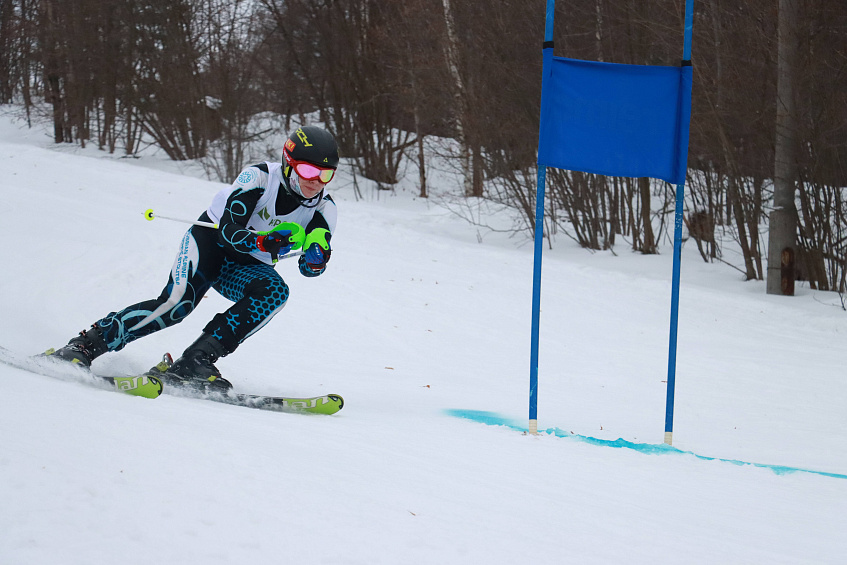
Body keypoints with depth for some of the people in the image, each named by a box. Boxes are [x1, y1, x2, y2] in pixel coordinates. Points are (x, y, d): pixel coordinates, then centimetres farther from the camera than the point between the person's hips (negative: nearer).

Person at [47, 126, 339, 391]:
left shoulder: (324, 208, -12)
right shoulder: (259, 178, -23)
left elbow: (309, 269, -13)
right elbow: (228, 231, -29)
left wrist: (317, 253, -37)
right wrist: (265, 241, -47)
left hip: (247, 267, 4)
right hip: (211, 238, -4)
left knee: (274, 293, -29)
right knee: (178, 303, -30)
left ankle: (195, 361, -33)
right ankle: (85, 345, -20)